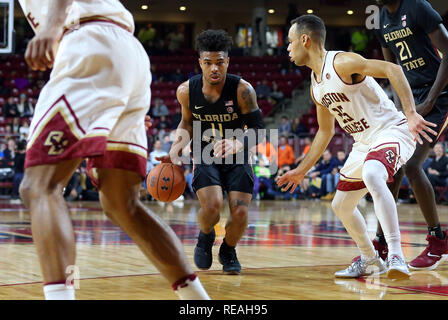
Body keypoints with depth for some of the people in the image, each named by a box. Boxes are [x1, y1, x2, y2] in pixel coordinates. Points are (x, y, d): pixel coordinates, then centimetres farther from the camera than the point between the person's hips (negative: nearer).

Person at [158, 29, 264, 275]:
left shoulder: (242, 90, -19)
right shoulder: (187, 91, -10)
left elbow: (258, 129, -17)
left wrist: (237, 144, -37)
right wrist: (176, 149, -6)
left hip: (237, 160, 0)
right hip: (206, 158, 1)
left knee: (240, 212, -15)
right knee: (212, 206, -24)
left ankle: (228, 251, 19)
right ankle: (205, 237, 14)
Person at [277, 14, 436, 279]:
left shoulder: (342, 63, -16)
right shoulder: (316, 86, 11)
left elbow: (392, 70, -24)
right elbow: (326, 131, 23)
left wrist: (411, 113, -33)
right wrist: (302, 170, 24)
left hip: (391, 131, -10)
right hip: (364, 143, 10)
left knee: (371, 176, -39)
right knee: (341, 205, 14)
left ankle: (396, 256, -40)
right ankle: (370, 260, 33)